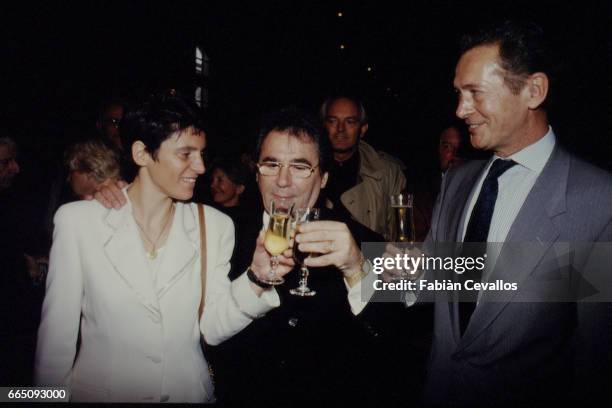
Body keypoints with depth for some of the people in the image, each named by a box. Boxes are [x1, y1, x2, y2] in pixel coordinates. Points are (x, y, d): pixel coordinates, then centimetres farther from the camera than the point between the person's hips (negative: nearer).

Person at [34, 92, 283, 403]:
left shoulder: (216, 226, -7)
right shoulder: (76, 220, -12)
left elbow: (213, 328, -7)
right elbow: (57, 331, -7)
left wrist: (257, 278, -21)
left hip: (188, 391, 2)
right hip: (101, 391, -1)